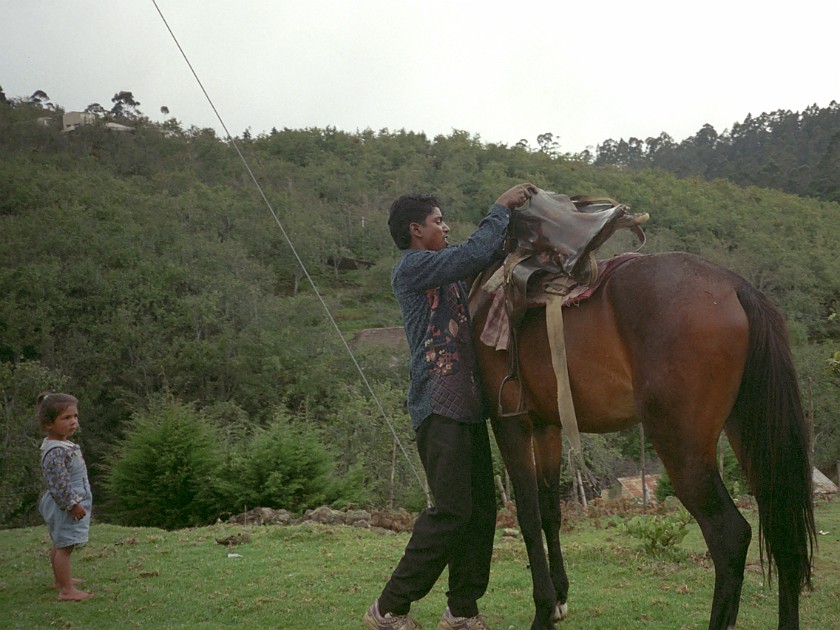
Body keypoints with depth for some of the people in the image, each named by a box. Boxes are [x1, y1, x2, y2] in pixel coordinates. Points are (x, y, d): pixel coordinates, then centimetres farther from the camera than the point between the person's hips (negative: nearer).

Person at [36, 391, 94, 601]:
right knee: (64, 547, -8)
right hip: (65, 507, -11)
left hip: (64, 506, 11)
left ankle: (61, 579, 37)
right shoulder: (56, 451, -25)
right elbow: (59, 484, -27)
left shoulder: (62, 445, 8)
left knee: (60, 545, 23)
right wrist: (73, 504, -23)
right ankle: (66, 590, -5)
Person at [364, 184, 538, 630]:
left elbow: (488, 257, 27)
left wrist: (515, 216, 15)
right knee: (452, 510, -11)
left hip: (467, 404, 10)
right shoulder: (412, 266, -7)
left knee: (481, 507, 9)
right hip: (439, 405, -10)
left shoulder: (446, 271, 21)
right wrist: (500, 209, -6)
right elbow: (474, 254, -17)